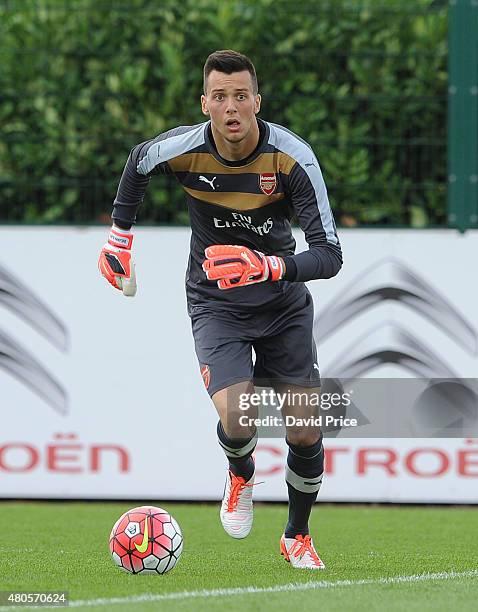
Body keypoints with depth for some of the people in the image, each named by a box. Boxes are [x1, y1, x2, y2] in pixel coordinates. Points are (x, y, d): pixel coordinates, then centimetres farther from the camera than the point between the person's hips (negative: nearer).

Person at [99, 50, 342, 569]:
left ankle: (297, 537, 26)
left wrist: (274, 266, -42)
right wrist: (120, 234, 14)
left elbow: (329, 255, -25)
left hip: (284, 303, 1)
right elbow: (138, 163, 8)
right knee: (236, 421, -23)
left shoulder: (292, 156, -23)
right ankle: (241, 476, 16)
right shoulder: (183, 148, -19)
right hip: (215, 305, 0)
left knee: (305, 433, -3)